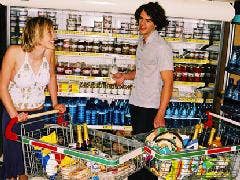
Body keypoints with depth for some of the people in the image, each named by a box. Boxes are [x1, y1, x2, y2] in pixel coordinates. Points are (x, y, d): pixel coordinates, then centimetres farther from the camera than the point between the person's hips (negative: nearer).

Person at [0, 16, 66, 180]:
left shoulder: (49, 52, -11)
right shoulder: (14, 52, -21)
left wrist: (55, 104, 6)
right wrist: (14, 114, -19)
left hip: (38, 112, 4)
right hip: (14, 113, -3)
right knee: (13, 153, 9)